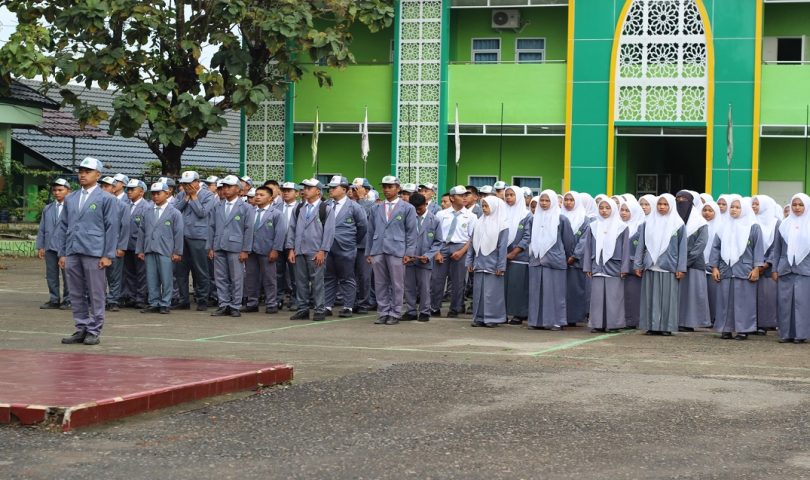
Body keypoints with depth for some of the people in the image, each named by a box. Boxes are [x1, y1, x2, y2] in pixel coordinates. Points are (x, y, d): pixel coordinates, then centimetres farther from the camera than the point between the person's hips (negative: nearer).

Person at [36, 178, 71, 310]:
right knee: (51, 275, 7)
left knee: (67, 275, 0)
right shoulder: (47, 209, 14)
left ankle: (68, 300, 7)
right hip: (50, 247, 5)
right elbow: (42, 229, 15)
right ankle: (54, 300, 14)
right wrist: (40, 246, 9)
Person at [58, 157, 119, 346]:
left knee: (95, 295, -1)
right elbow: (63, 227, 18)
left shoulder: (106, 199, 0)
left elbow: (112, 228, -3)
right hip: (72, 253, 5)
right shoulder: (70, 199, 15)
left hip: (94, 253, -5)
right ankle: (81, 329, 15)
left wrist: (108, 255, -9)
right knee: (76, 294, 7)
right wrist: (62, 253, 11)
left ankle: (94, 331, 6)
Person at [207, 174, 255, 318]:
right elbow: (211, 227, 13)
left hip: (236, 248, -4)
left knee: (236, 279, 0)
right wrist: (210, 247, 6)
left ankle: (235, 307, 6)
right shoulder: (217, 207, 13)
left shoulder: (245, 208, 1)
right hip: (219, 248, 4)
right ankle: (223, 305, 11)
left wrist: (245, 250, -8)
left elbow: (248, 230, -2)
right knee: (220, 278, 5)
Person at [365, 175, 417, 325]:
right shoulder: (376, 209, 15)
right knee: (380, 284, 5)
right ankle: (383, 313, 11)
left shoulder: (407, 208, 4)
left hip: (396, 251, -3)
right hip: (378, 251, 3)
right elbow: (370, 232, 16)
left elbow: (411, 232, 1)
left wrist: (409, 252, -5)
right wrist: (368, 252, 10)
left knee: (397, 284, 0)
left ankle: (395, 314, 7)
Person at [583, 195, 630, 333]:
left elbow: (626, 248, 1)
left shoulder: (621, 227, 3)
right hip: (597, 267, 2)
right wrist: (587, 267, 5)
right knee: (597, 296, 1)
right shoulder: (593, 227, 9)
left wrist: (624, 268, -5)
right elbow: (588, 247, 10)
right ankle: (597, 324, 5)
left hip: (614, 267, -2)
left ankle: (613, 324, 2)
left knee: (613, 296, -3)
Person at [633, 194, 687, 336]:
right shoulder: (648, 223, 9)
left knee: (668, 297, -2)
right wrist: (638, 265, 5)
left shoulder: (678, 224, 3)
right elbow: (641, 244, 10)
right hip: (650, 266, 2)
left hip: (669, 267, -2)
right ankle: (652, 326, 5)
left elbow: (682, 247, 2)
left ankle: (667, 326, 3)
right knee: (651, 297, 2)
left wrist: (681, 268, -4)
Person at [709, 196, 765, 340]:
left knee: (744, 300, -3)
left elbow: (758, 248, 0)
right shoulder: (724, 227, 12)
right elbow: (716, 247, 12)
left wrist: (756, 268, -8)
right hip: (725, 270, 3)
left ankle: (743, 330, 1)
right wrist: (714, 267, 4)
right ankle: (726, 329, 7)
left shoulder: (753, 227, 3)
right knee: (725, 300, 1)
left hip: (744, 271, -3)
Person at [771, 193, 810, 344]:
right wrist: (774, 269, 7)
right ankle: (786, 333, 6)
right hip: (785, 269, 2)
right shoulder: (784, 225, 10)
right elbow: (777, 248, 12)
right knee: (785, 301, 1)